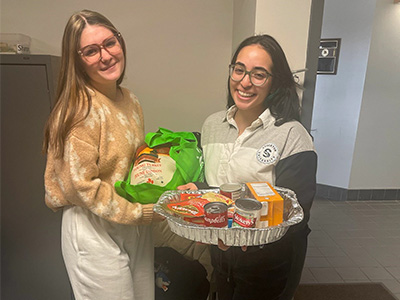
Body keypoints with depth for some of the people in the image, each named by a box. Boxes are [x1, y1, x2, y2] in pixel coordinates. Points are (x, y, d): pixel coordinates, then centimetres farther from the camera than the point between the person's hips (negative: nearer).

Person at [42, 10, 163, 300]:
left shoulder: (129, 100, 3)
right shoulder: (80, 110, -20)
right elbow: (82, 186, -20)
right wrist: (141, 213, -17)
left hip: (137, 224, 7)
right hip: (95, 231, -7)